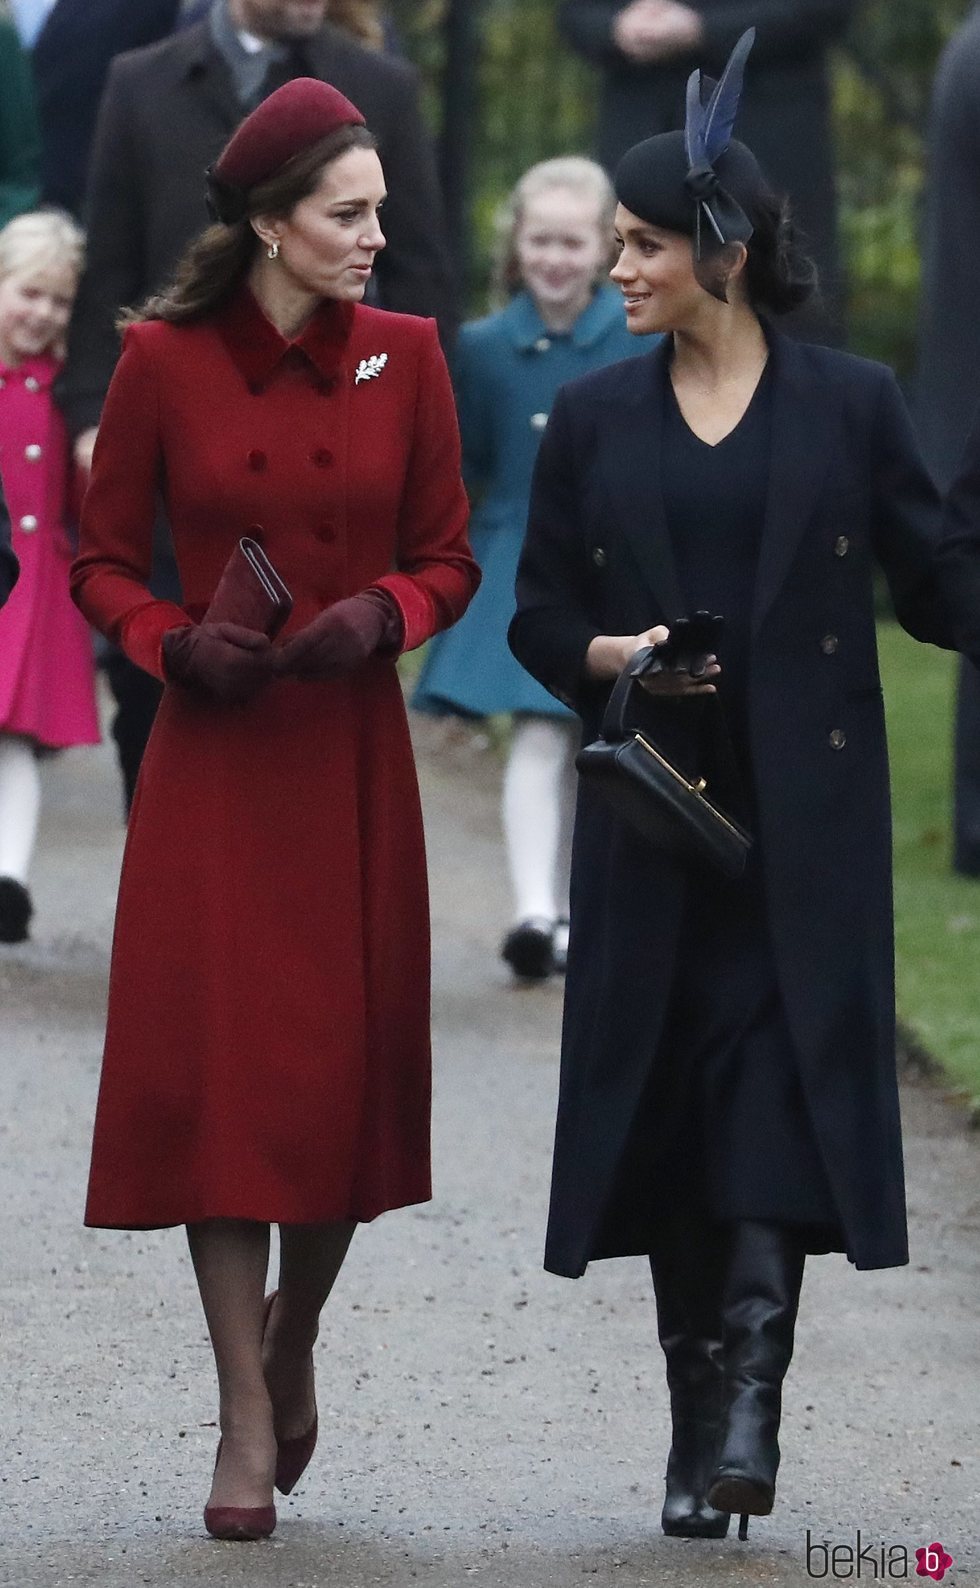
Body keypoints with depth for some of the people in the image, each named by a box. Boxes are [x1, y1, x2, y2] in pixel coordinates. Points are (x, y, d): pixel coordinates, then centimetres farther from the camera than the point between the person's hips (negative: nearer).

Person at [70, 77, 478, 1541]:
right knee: (221, 1070, -5)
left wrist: (382, 614, -13)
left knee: (350, 1066, 4)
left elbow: (450, 560, 7)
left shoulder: (404, 356, 1)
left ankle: (295, 1340, 30)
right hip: (213, 760, -2)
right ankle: (249, 1420, 1)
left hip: (353, 760, 2)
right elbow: (101, 562, 4)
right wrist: (173, 642, -14)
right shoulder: (163, 361, -4)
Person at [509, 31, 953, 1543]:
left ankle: (748, 1403, -20)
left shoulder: (850, 403, 2)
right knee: (667, 1110, 2)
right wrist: (617, 657, -9)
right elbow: (540, 618, 9)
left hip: (806, 811, -3)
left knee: (782, 1092, -14)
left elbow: (936, 587, 4)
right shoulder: (595, 420, 8)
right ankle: (702, 1423, 11)